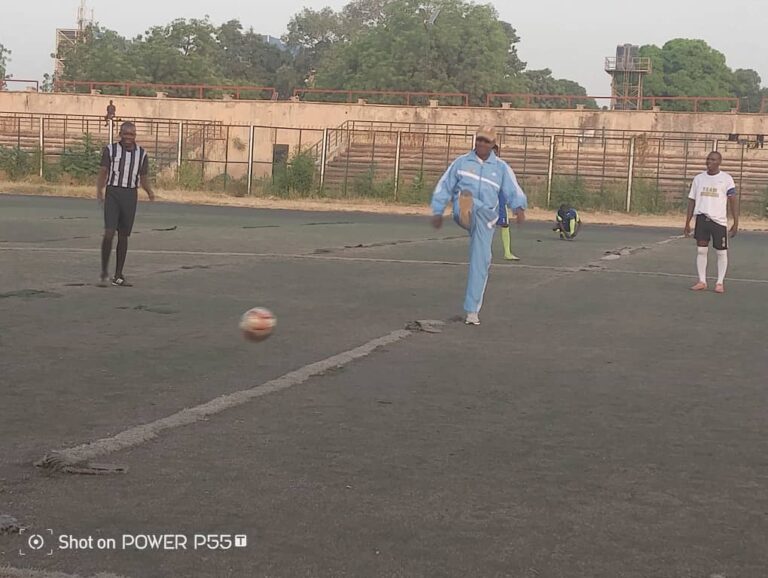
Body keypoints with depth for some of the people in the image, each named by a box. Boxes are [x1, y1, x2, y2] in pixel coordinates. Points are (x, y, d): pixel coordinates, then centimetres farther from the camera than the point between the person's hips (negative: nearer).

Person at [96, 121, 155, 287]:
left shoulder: (142, 154, 6)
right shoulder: (110, 150, 1)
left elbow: (144, 179, 9)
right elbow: (103, 173, 0)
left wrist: (150, 191, -12)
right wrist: (99, 191, -18)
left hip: (130, 196, 3)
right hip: (113, 194, -2)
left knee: (123, 236, 7)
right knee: (109, 233, -15)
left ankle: (118, 276, 15)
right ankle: (104, 272, -2)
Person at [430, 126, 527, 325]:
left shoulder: (501, 168, 9)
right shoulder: (461, 162, 10)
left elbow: (513, 191, -3)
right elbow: (444, 187, 14)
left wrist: (519, 207, -23)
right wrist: (437, 211, 8)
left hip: (486, 218, 0)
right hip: (462, 213, 0)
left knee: (480, 262, -5)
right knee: (467, 197, -35)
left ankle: (472, 311, 3)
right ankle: (465, 210, -74)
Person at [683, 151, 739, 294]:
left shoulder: (726, 179, 0)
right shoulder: (698, 178, 10)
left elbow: (732, 201, -2)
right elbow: (692, 201, 14)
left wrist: (736, 223, -9)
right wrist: (687, 223, 10)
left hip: (719, 220, -3)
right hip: (702, 218, 3)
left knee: (721, 252, 3)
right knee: (701, 250, 1)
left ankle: (720, 282, 11)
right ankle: (702, 281, 8)